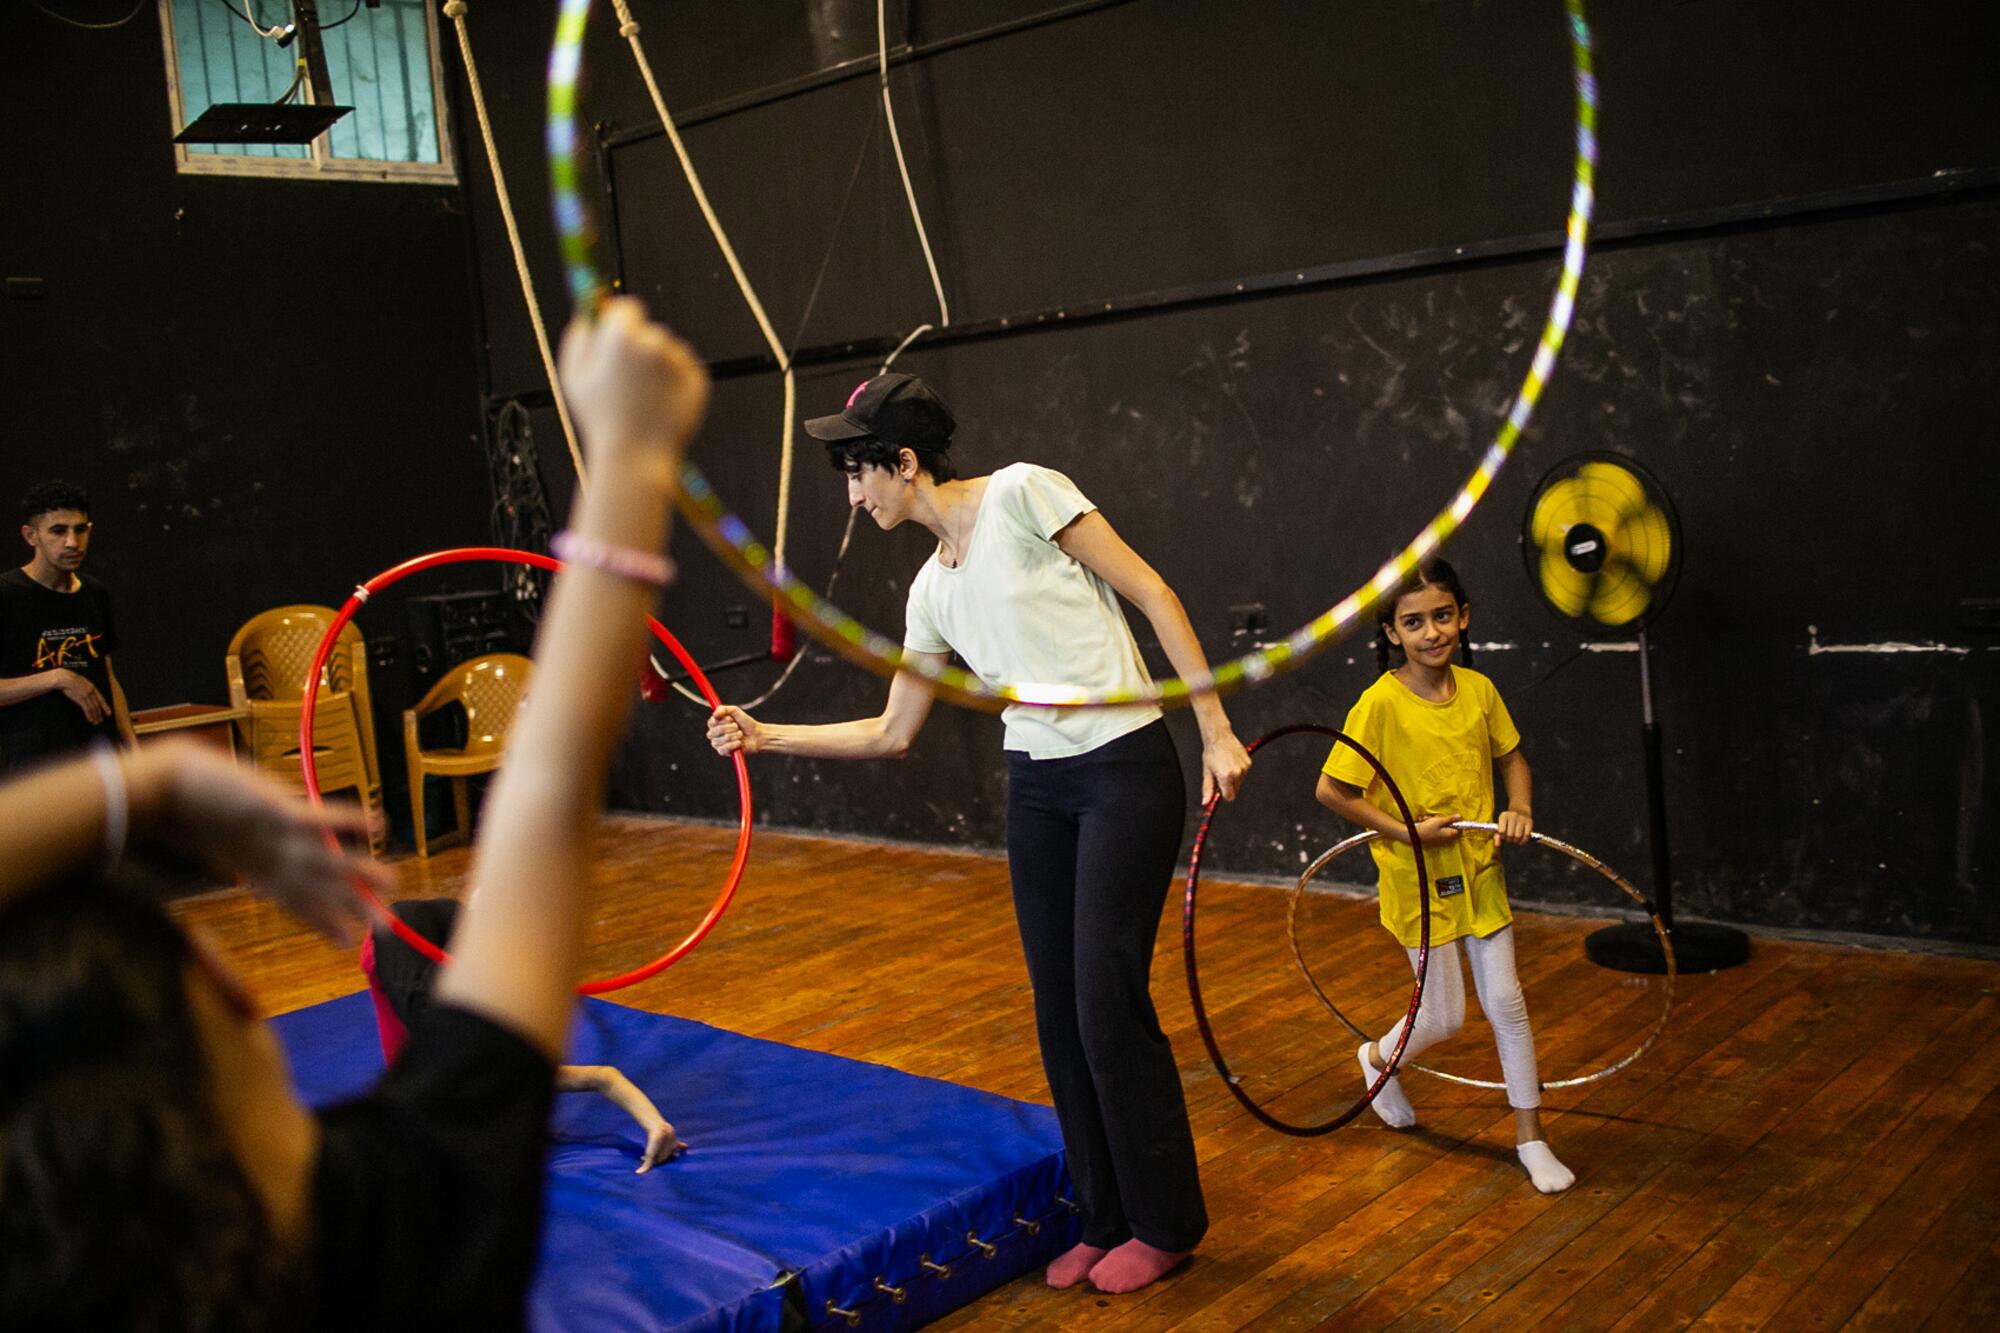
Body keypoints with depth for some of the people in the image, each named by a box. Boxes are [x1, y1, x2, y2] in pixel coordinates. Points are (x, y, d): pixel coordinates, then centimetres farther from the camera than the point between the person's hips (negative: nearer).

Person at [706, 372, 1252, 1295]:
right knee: (1059, 1009, 10)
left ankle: (1165, 1225, 18)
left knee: (1107, 1003, -2)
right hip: (1037, 787, 7)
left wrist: (1215, 729, -13)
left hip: (1125, 772, -7)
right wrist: (768, 737, 7)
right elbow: (892, 734, 14)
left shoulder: (1023, 493, -11)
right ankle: (1106, 1219, 27)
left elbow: (1151, 593, -10)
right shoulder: (933, 590, 9)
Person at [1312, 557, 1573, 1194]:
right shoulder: (1381, 703, -18)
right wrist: (1404, 830, -20)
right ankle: (1379, 1057, 39)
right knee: (1445, 1017, 6)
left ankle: (1530, 1137, 21)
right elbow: (1331, 790, -16)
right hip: (1419, 877, -4)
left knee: (1505, 1002, 6)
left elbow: (1512, 758, 12)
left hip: (1480, 867, 4)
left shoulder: (1478, 689, -3)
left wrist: (1519, 808, -7)